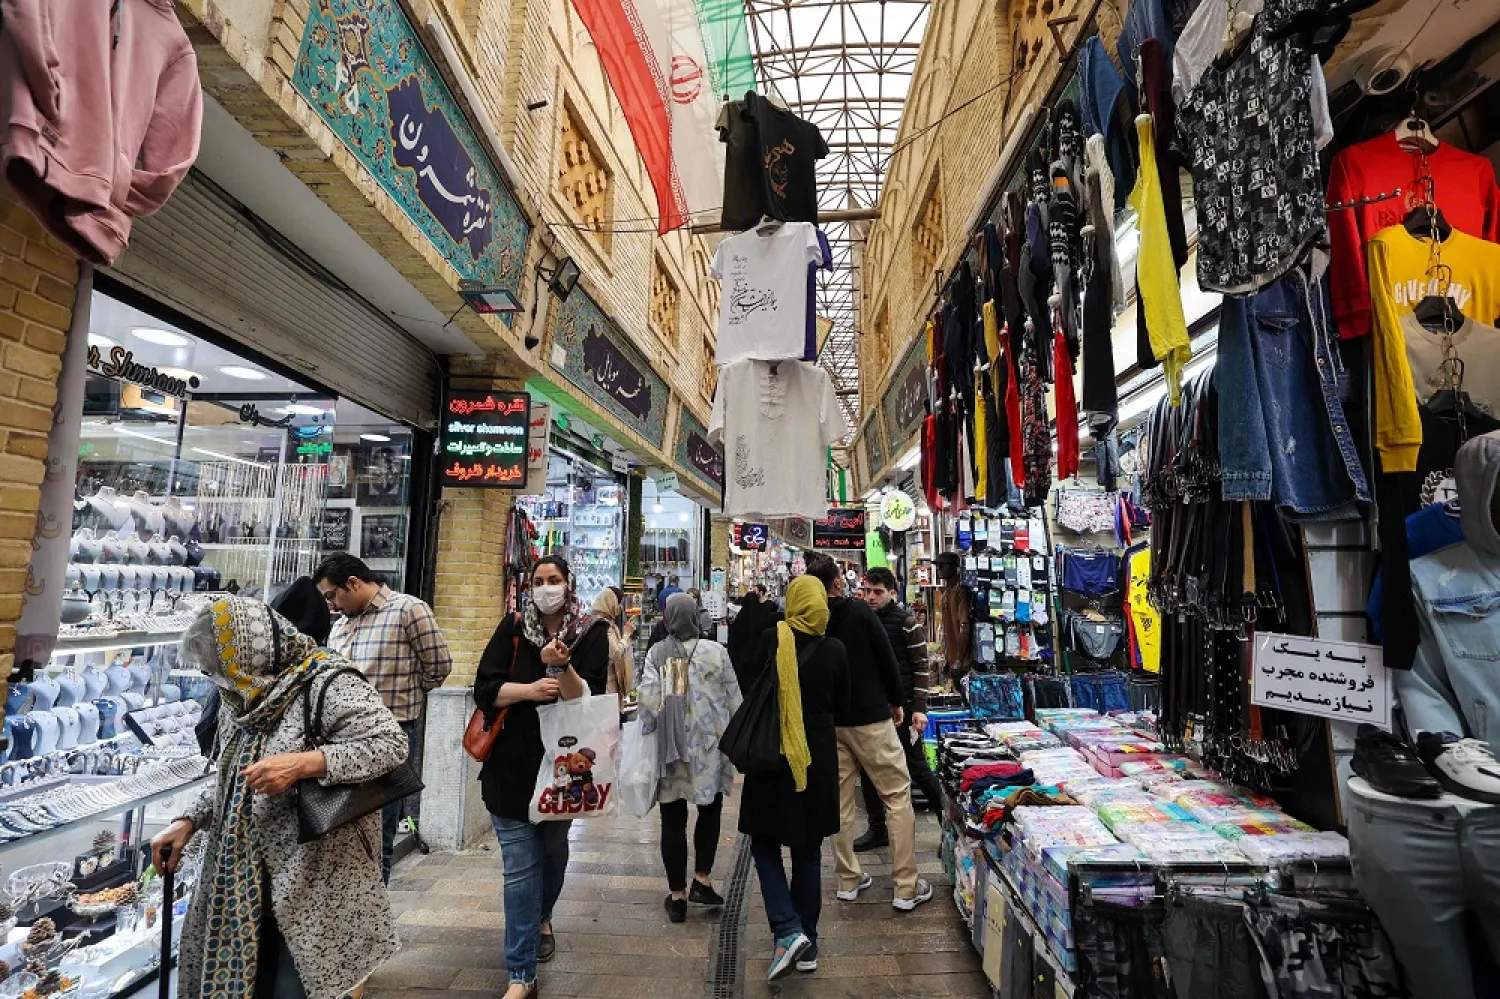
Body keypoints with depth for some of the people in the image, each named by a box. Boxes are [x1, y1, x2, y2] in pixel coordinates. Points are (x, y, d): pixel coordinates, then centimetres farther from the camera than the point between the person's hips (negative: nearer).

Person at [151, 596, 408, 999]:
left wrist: (301, 763, -30)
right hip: (244, 882, 8)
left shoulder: (327, 683, -18)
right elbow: (229, 779, 22)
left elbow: (390, 744, -25)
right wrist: (188, 822, 7)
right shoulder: (240, 699, 10)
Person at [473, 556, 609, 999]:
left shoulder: (590, 634, -7)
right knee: (519, 868, 0)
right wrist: (528, 688, -23)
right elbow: (485, 688, -6)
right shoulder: (513, 628, -4)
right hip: (511, 763, -1)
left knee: (554, 850, 22)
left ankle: (543, 917, 51)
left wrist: (561, 666, -32)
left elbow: (589, 699, -15)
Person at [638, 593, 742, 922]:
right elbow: (734, 699, -1)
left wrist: (653, 728, 5)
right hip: (710, 744, 0)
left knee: (673, 820, 11)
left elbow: (648, 700, -12)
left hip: (670, 747, 0)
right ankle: (702, 880, 20)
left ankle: (677, 895, 20)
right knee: (710, 810, 20)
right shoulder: (716, 651, -6)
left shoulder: (656, 654, -6)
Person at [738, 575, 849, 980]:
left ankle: (788, 930, 1)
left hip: (774, 754, -2)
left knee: (765, 842, 15)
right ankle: (807, 946, 25)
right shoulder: (834, 649, -7)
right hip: (817, 755, 3)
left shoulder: (772, 640, -13)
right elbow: (841, 703, 6)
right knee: (809, 850, 16)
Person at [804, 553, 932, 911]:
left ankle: (849, 880, 22)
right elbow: (887, 659, -8)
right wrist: (897, 702, 5)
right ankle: (907, 887, 9)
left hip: (829, 721, 5)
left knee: (840, 800, 13)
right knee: (897, 797, 5)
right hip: (870, 717, -5)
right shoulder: (859, 611, -12)